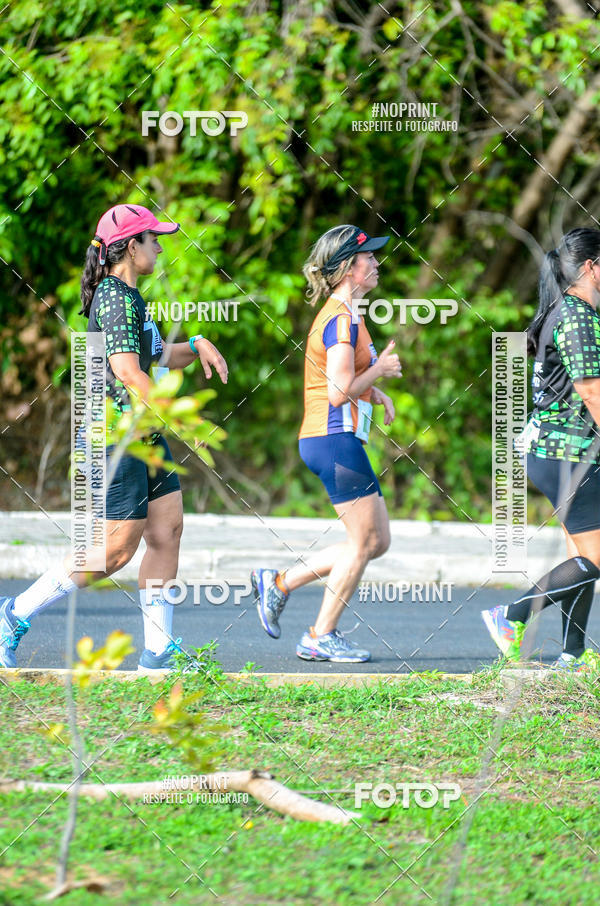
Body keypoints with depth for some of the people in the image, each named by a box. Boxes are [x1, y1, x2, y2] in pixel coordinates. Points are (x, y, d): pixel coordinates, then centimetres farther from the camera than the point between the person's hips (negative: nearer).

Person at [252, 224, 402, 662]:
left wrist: (374, 390, 14)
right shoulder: (341, 319, -16)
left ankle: (280, 582, 14)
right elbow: (338, 392, -22)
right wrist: (379, 371, -8)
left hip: (334, 440, 10)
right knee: (365, 540, -3)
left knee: (377, 541, 11)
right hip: (336, 439, -10)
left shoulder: (345, 314, 15)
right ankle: (321, 637, 3)